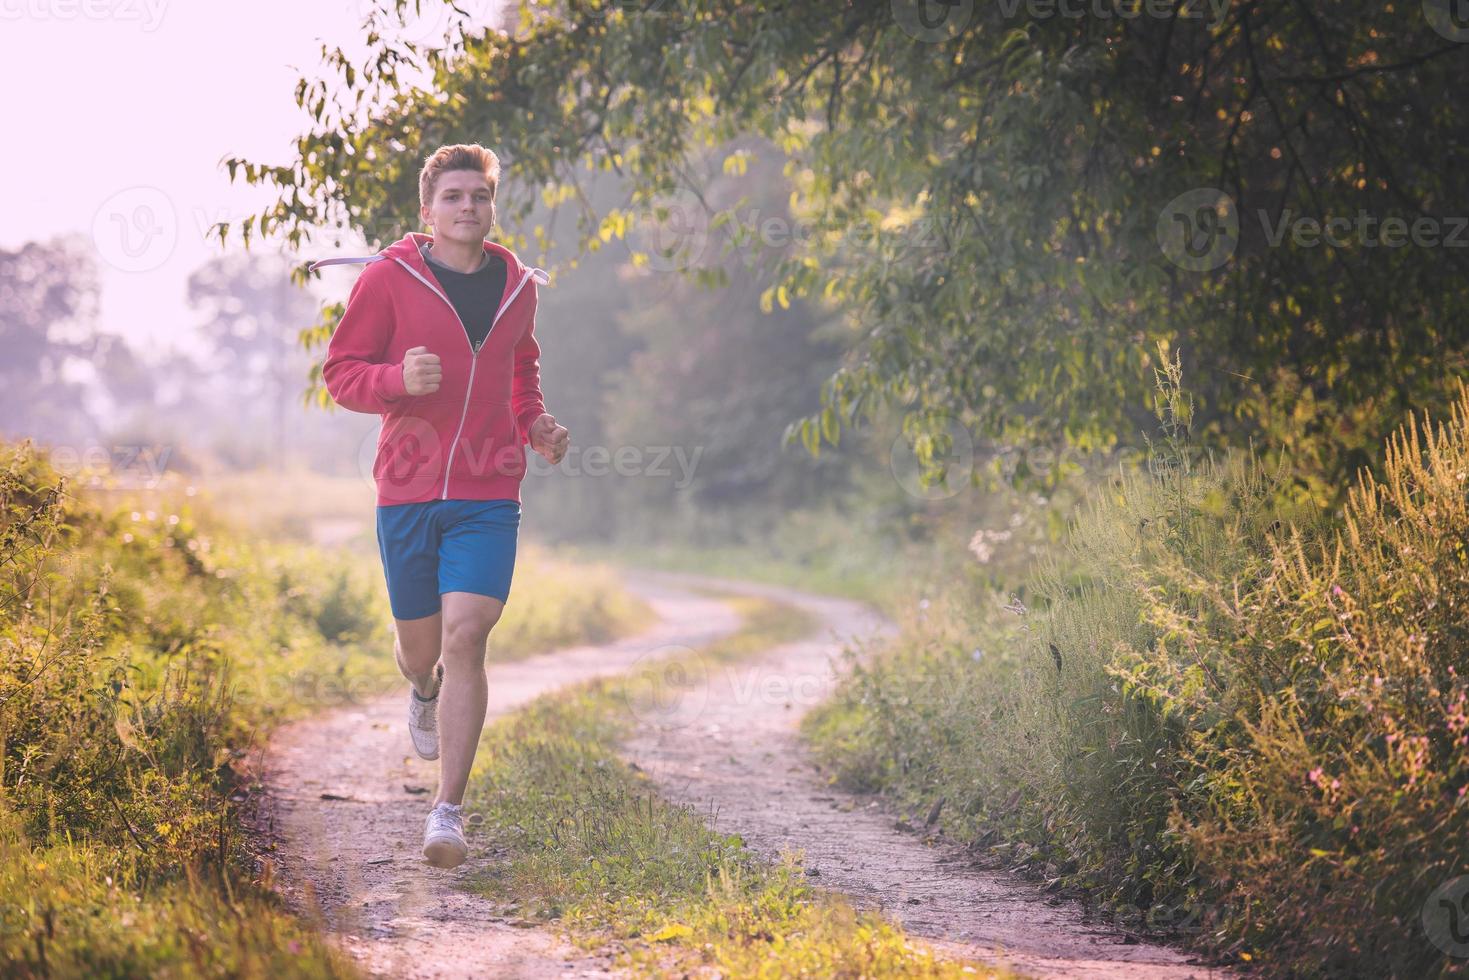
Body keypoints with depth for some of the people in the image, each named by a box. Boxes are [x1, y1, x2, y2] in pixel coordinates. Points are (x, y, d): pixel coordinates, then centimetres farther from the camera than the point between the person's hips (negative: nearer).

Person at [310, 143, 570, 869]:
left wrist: (537, 425, 8)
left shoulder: (517, 285, 8)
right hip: (408, 491, 0)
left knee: (465, 639, -14)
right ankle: (424, 689, 53)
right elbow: (340, 372, 0)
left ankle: (448, 811, -12)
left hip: (489, 497, 1)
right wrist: (398, 380, -21)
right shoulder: (387, 279, -3)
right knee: (419, 642, 12)